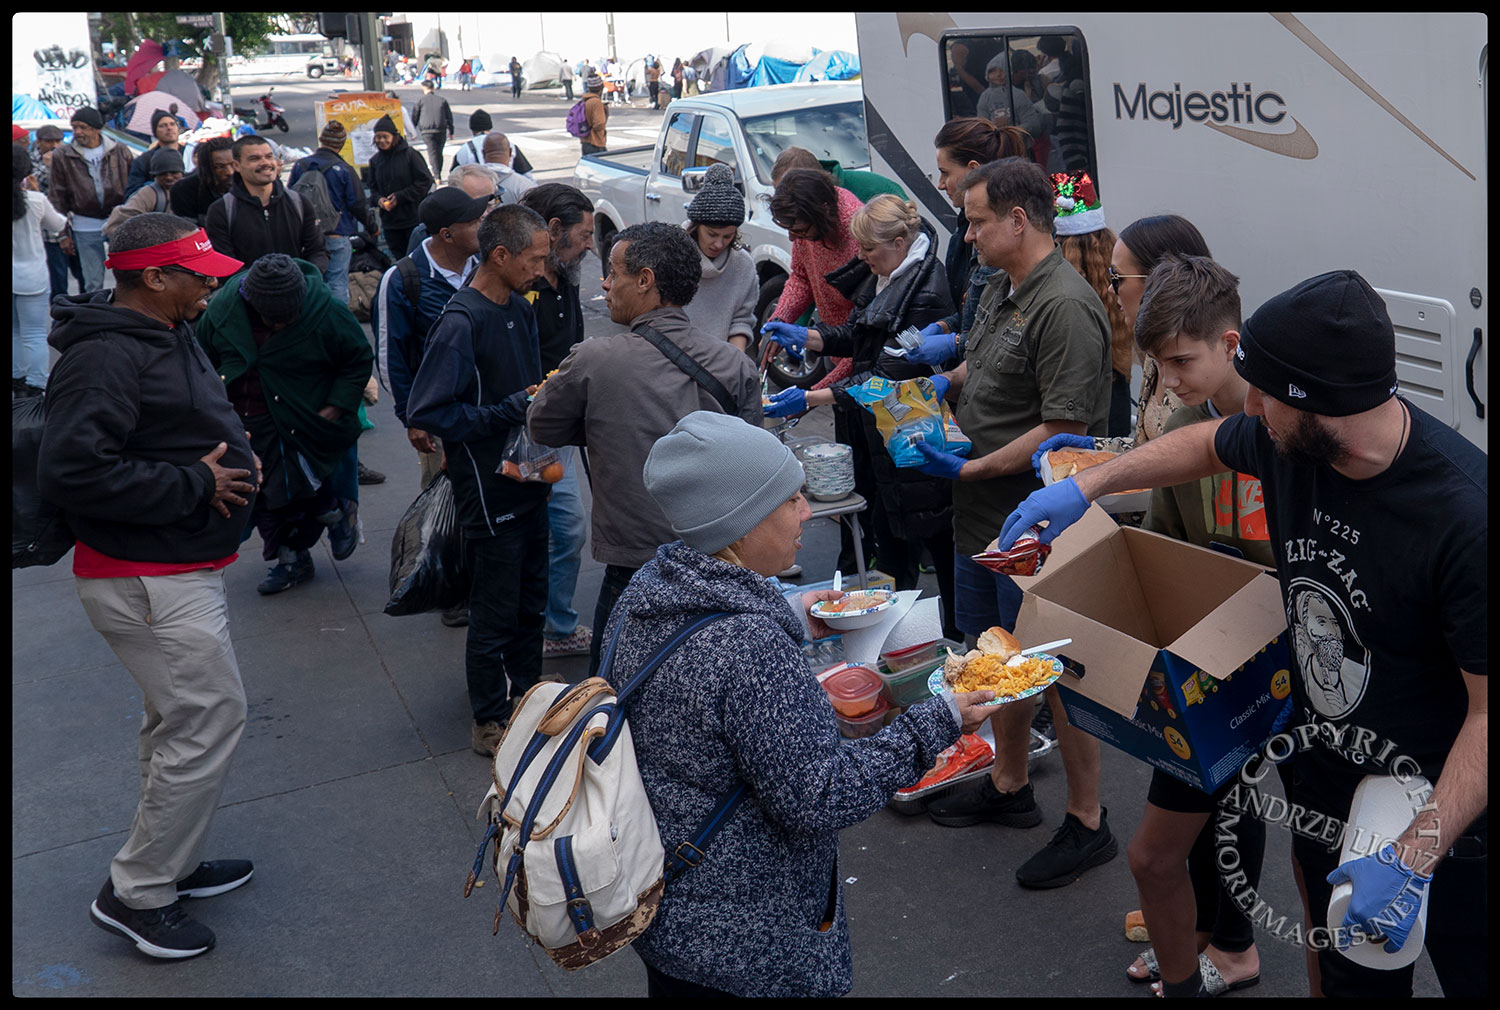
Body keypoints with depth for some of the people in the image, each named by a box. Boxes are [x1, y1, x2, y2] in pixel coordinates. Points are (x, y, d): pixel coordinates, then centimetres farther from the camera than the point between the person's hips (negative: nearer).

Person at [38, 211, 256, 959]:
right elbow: (70, 471, -30)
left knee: (178, 721, 20)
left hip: (178, 570, 11)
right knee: (210, 719, -5)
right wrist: (196, 484, -23)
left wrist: (231, 457, 5)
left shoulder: (165, 337, 11)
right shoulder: (105, 356, -22)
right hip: (149, 581, -11)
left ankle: (171, 864, 36)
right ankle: (136, 894, 9)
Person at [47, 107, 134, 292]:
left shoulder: (119, 151, 1)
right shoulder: (62, 156, 1)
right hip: (86, 227, 0)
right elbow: (58, 197, 5)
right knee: (93, 282, 3)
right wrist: (63, 233, 2)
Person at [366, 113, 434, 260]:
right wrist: (379, 199, -6)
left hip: (414, 219, -4)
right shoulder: (375, 160, 8)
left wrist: (400, 197, -13)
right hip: (389, 222, 4)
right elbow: (372, 187, 17)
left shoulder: (410, 155, -7)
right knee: (399, 258, 8)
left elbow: (425, 181, -9)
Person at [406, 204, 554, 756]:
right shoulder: (460, 322, -20)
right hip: (489, 488, -8)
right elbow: (427, 411, -24)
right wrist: (512, 410, -23)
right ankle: (490, 722, 21)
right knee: (496, 611, 5)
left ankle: (529, 694, 37)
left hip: (528, 482, 8)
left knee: (532, 599, 20)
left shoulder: (520, 309, 7)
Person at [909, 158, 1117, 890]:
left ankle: (1087, 823, 19)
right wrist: (941, 383, 7)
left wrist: (970, 469, -22)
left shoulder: (1064, 307, -22)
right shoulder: (1002, 288, 9)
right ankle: (1008, 788, 40)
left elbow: (1065, 430, -25)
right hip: (983, 514, 10)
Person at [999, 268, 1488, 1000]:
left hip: (1445, 808, -6)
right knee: (1351, 975, 23)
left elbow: (1487, 711, -27)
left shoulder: (1464, 516, -32)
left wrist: (1415, 855, -31)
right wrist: (1084, 486, 11)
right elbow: (1208, 445, 13)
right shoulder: (1287, 439, -11)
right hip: (1325, 776, 6)